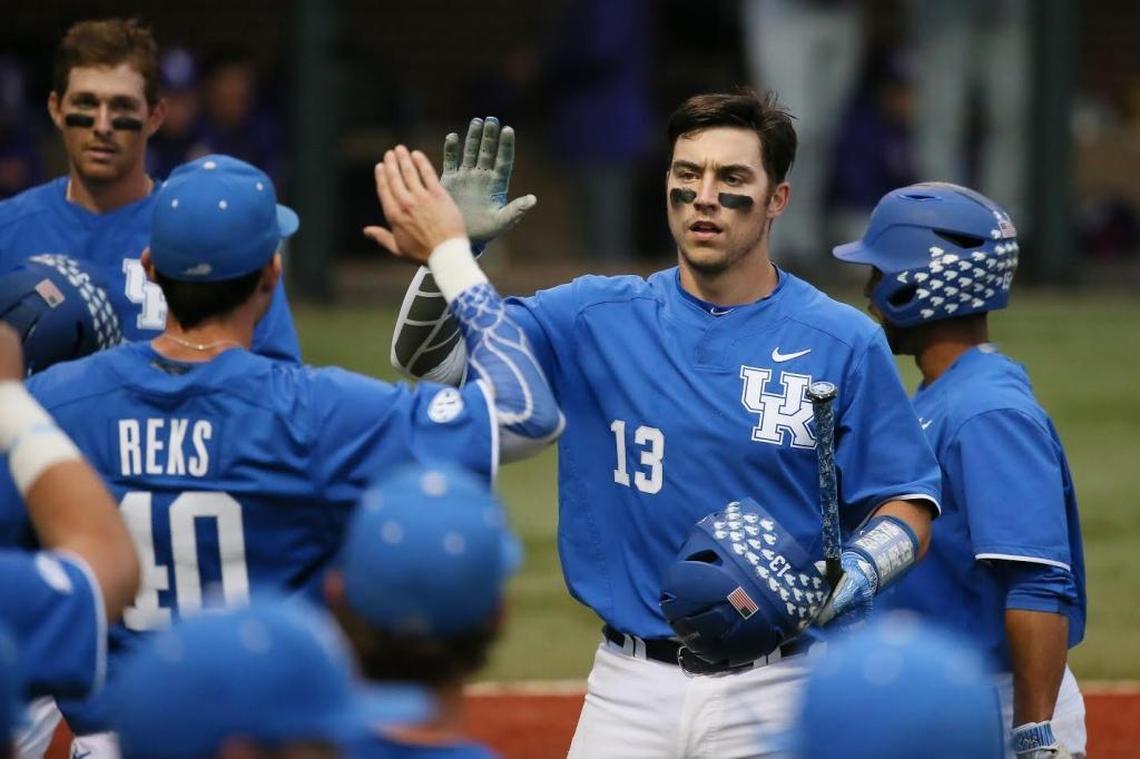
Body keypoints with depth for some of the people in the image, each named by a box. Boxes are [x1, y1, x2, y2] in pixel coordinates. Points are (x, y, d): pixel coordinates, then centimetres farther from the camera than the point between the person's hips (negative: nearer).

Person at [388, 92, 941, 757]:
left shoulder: (843, 343, -1)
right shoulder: (600, 319, 5)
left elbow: (908, 502, 1)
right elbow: (431, 357, 2)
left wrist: (862, 572, -20)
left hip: (778, 693, -2)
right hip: (631, 684, 2)